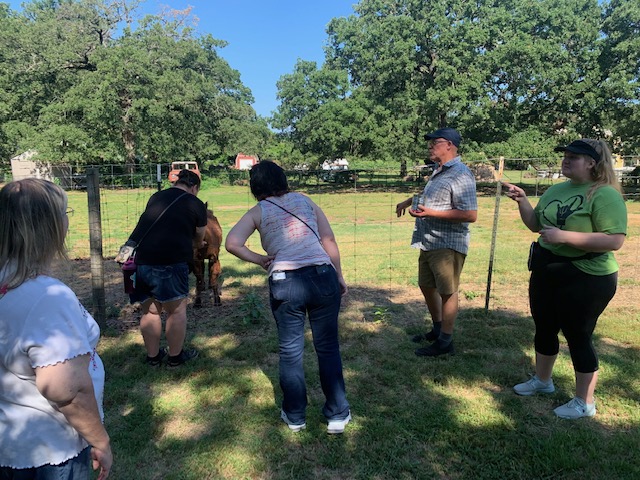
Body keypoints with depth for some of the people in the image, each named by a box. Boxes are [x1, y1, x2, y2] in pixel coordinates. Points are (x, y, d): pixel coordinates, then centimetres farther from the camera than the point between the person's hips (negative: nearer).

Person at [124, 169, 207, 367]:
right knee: (176, 310, 12)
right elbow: (198, 240, 18)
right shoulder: (196, 204, 5)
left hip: (137, 259, 6)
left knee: (150, 310, 18)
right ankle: (176, 356, 25)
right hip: (169, 261, -5)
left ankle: (153, 356, 31)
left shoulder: (156, 197, 17)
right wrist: (197, 243, 40)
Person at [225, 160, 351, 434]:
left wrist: (260, 260, 5)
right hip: (322, 277, 2)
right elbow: (329, 240, 6)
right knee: (328, 348, 13)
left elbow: (232, 243, -8)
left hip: (284, 284, -1)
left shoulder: (258, 212, 8)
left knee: (290, 352, 14)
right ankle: (338, 415, 22)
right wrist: (339, 276, 12)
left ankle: (295, 417, 28)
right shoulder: (304, 200, 13)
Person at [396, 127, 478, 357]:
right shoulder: (438, 172, 13)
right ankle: (437, 329, 39)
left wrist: (431, 213, -26)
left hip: (447, 245, -10)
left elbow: (470, 215, -24)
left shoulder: (460, 174, -17)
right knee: (427, 286, 20)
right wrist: (408, 201, 19)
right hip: (428, 243, 10)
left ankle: (445, 342, 17)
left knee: (447, 292, 3)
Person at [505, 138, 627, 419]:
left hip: (586, 279, -8)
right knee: (544, 329, 18)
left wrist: (565, 236, -29)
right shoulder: (556, 190, 7)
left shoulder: (605, 195, -16)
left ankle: (585, 403, 22)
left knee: (578, 337, 3)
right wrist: (522, 201, -3)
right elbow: (536, 225, 12)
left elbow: (615, 240, -25)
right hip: (546, 272, 8)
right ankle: (542, 380, 39)